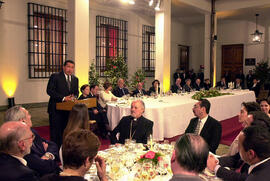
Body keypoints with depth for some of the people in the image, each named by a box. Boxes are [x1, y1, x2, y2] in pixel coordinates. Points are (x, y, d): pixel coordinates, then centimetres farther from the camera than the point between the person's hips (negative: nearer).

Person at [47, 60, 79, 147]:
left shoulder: (75, 79, 11)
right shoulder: (55, 76, -6)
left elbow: (76, 92, 16)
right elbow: (49, 91, -12)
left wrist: (74, 96, -9)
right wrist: (63, 98, -19)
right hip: (56, 109, -5)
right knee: (56, 131, 1)